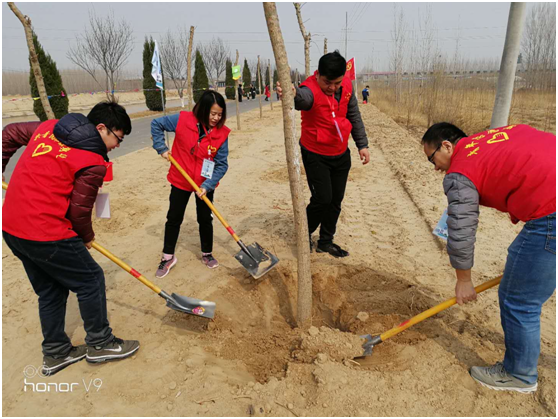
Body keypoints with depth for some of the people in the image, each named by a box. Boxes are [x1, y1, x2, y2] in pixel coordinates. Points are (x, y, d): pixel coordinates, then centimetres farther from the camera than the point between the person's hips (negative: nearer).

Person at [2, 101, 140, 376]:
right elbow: (79, 210, -8)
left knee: (50, 289, 21)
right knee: (90, 280, 10)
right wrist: (86, 237, 11)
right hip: (46, 234, -9)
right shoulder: (94, 163, -14)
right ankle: (100, 344, 26)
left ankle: (56, 353, 35)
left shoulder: (49, 127, 8)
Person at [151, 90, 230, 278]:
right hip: (180, 181, 0)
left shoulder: (222, 133, -15)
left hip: (206, 184, 0)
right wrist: (161, 148, -11)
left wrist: (207, 185, -23)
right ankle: (168, 257, 27)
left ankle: (207, 254, 33)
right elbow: (156, 124, -2)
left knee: (205, 219, 12)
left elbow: (222, 164, -13)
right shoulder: (183, 120, -17)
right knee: (174, 219, 10)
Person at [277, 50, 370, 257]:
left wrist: (362, 145, 9)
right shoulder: (311, 90, -25)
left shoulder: (347, 85, -5)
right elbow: (301, 97, -51)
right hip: (316, 155, -6)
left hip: (341, 154, 6)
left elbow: (354, 115, 9)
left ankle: (326, 241, 29)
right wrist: (291, 92, -74)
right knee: (322, 199, -8)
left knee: (336, 200, 11)